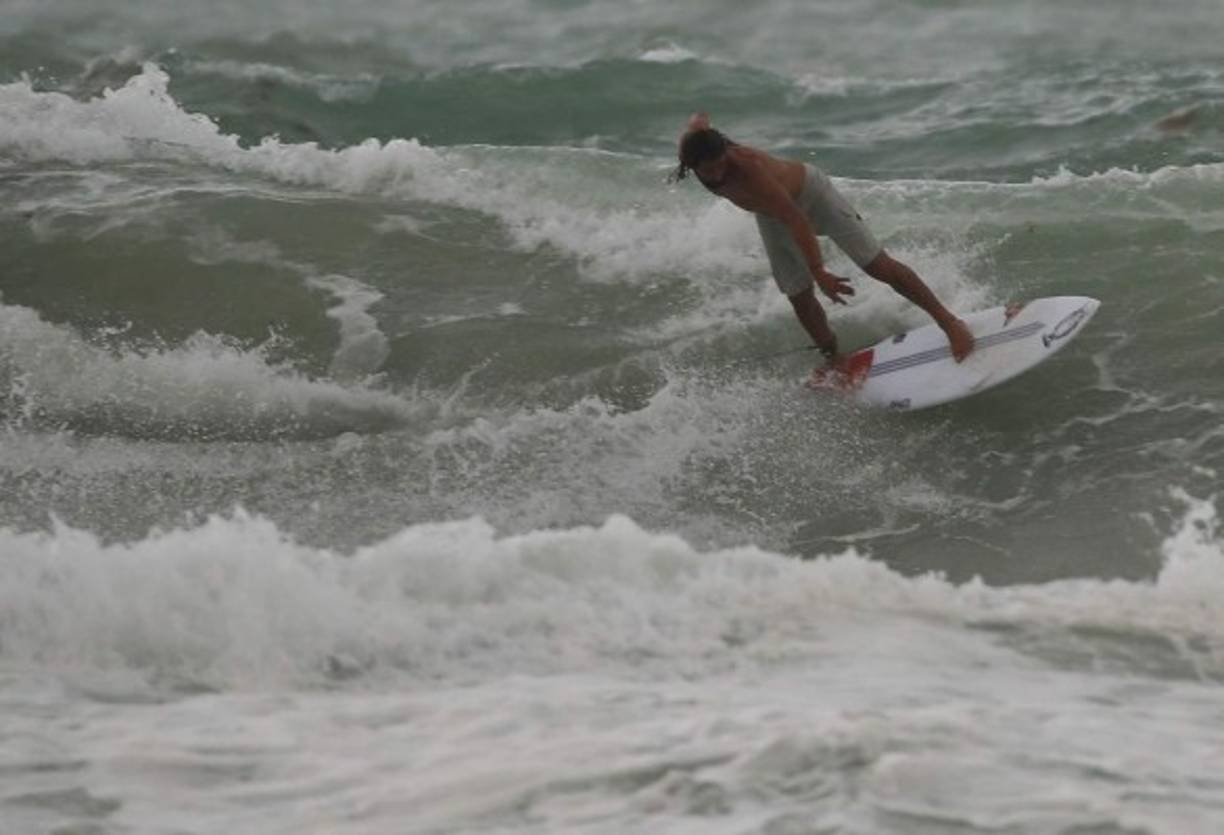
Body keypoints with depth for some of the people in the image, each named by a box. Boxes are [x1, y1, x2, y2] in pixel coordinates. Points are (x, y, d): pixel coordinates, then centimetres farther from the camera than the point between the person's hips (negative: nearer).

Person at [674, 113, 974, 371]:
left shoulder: (748, 168, -43)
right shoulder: (690, 144, -24)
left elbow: (795, 219, -43)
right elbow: (700, 118, 3)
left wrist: (818, 273, -46)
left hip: (809, 192, -7)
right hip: (771, 218, 7)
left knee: (879, 266, -5)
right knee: (800, 300, 5)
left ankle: (948, 322, 5)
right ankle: (836, 362, 24)